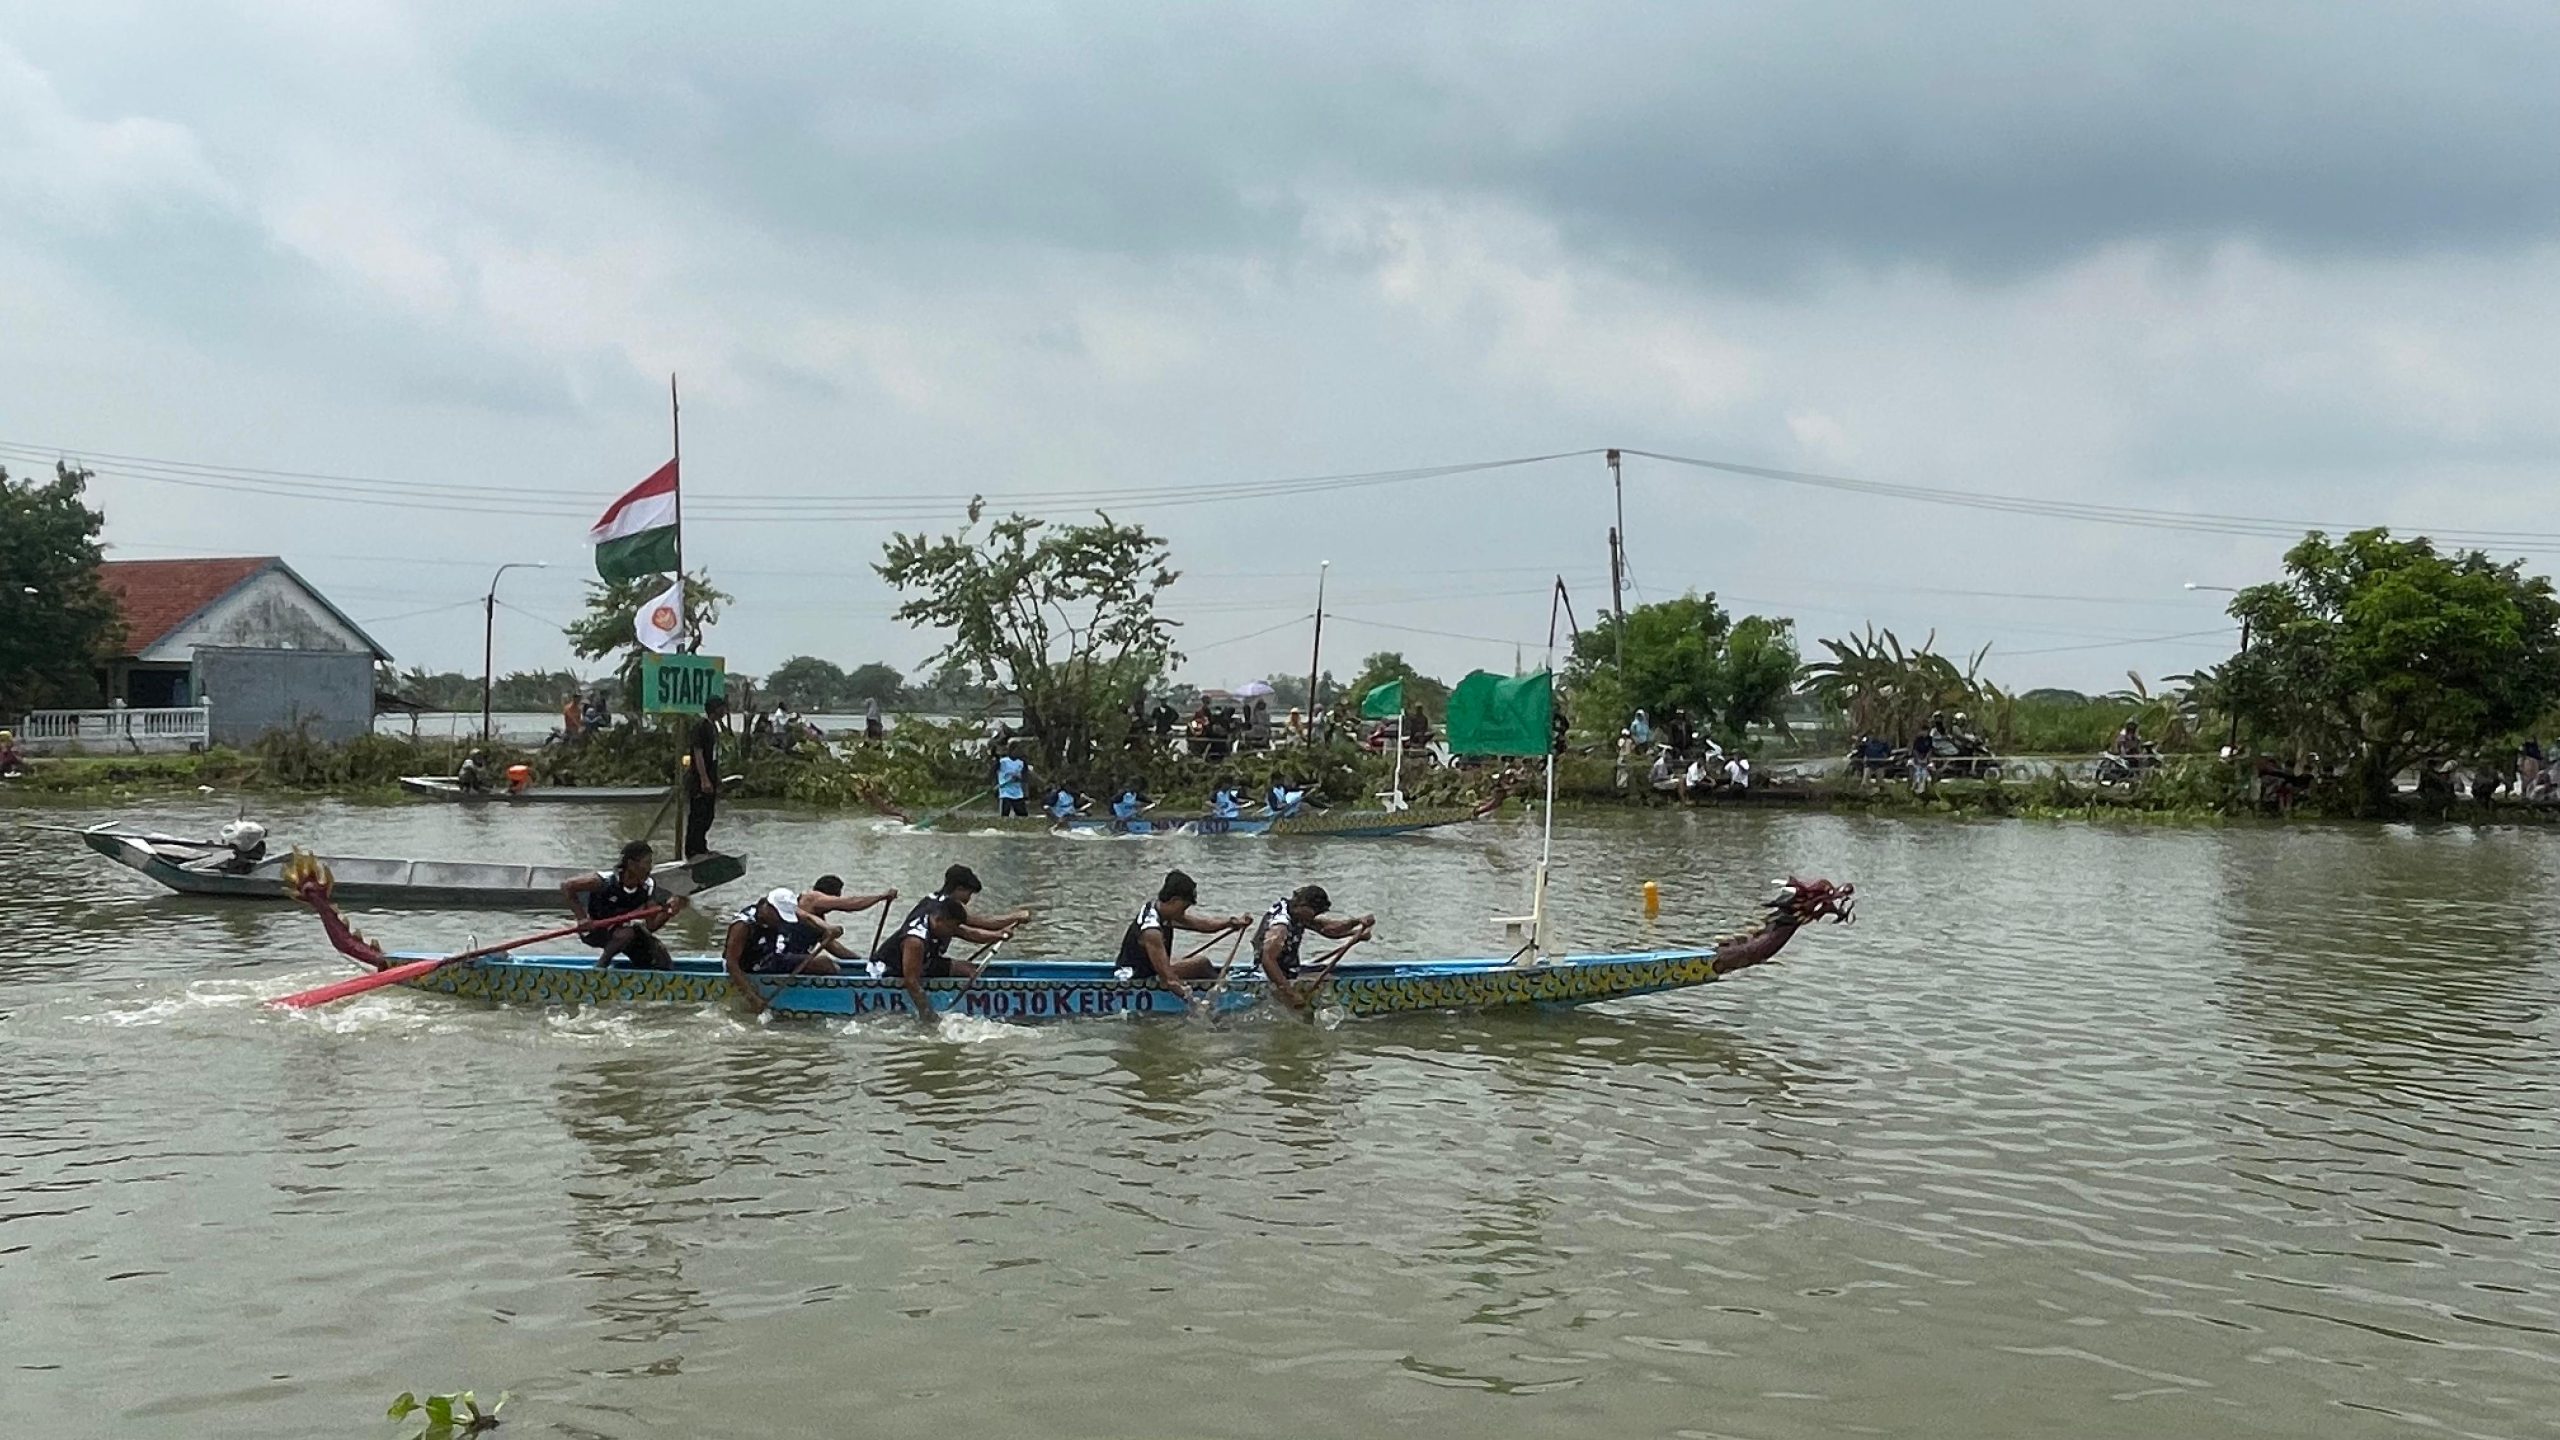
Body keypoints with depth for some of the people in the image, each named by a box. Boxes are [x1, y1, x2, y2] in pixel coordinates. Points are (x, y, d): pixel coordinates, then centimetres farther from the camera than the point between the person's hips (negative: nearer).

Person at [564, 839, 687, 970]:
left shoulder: (648, 887, -14)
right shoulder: (606, 881, -27)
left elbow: (651, 926, -16)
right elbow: (567, 888, -24)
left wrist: (668, 913, -35)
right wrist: (582, 918, -28)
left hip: (620, 927, 5)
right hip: (595, 931, -5)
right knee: (627, 933, -38)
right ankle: (600, 966, -15)